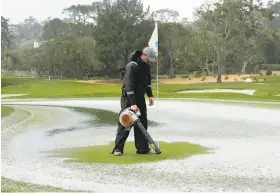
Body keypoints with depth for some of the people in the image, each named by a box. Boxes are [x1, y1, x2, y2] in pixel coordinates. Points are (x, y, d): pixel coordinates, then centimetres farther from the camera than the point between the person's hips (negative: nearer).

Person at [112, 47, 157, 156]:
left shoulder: (146, 66, 5)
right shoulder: (132, 66, -22)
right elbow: (129, 85, -28)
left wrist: (150, 95, 10)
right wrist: (132, 104, -32)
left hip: (140, 97, 8)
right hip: (128, 98, -8)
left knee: (142, 122, 7)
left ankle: (143, 148, 14)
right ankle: (118, 148, 2)